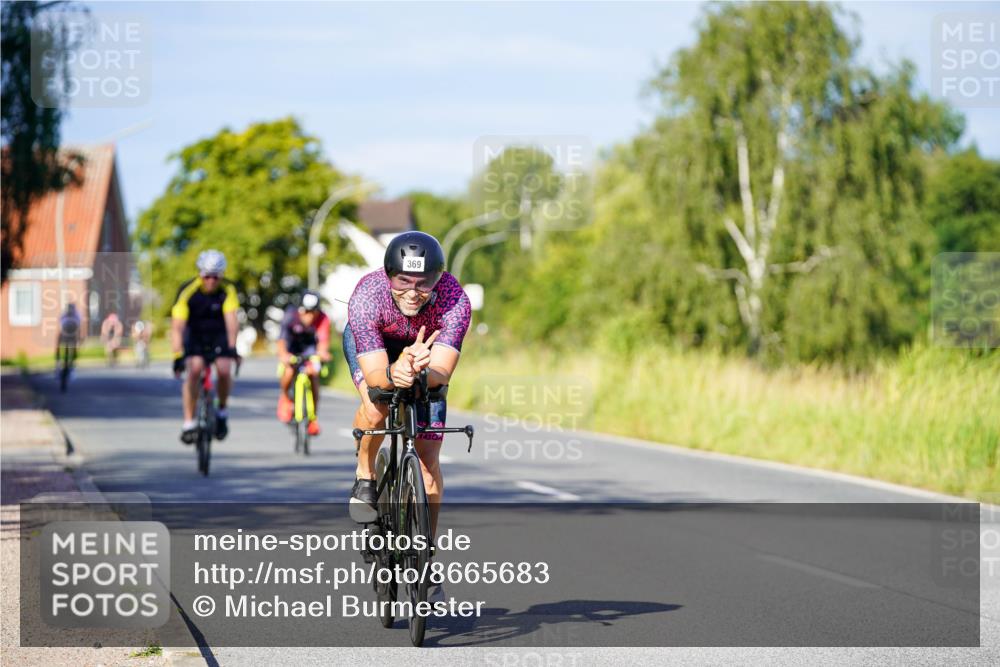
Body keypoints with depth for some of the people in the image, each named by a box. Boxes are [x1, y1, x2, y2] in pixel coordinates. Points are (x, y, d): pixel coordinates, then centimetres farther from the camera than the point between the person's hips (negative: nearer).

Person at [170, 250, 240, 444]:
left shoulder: (227, 290, -21)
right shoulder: (187, 291, -25)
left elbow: (231, 320, -32)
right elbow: (177, 327, -28)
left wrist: (232, 347, -45)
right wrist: (177, 356, -38)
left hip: (219, 335, 1)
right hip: (194, 335, -1)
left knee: (224, 370, -24)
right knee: (194, 370, -26)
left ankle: (222, 412, 3)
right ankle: (189, 422, -18)